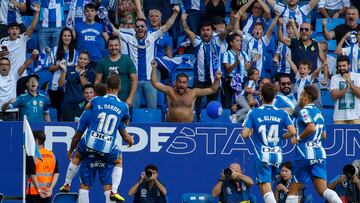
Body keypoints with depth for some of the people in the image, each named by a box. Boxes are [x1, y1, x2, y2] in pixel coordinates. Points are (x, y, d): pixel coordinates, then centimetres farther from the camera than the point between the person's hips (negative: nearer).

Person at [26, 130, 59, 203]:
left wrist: (39, 190, -13)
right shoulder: (52, 155, 7)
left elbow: (32, 174, -15)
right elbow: (56, 174, 1)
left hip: (34, 192, -5)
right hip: (48, 193, 5)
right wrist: (50, 188, -5)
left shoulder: (31, 155, -8)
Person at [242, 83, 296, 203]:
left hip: (262, 156, -4)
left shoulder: (253, 113, -5)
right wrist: (281, 136, 12)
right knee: (269, 184, 22)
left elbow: (244, 134, -9)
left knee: (266, 189, -9)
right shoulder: (282, 113, 2)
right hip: (277, 156, 4)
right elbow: (292, 131, -8)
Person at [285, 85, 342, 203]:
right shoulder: (318, 113, 18)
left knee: (293, 191, 4)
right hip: (320, 154, 7)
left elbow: (311, 127, -24)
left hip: (305, 153, -7)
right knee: (322, 190, -4)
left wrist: (298, 138, -11)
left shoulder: (305, 111, -6)